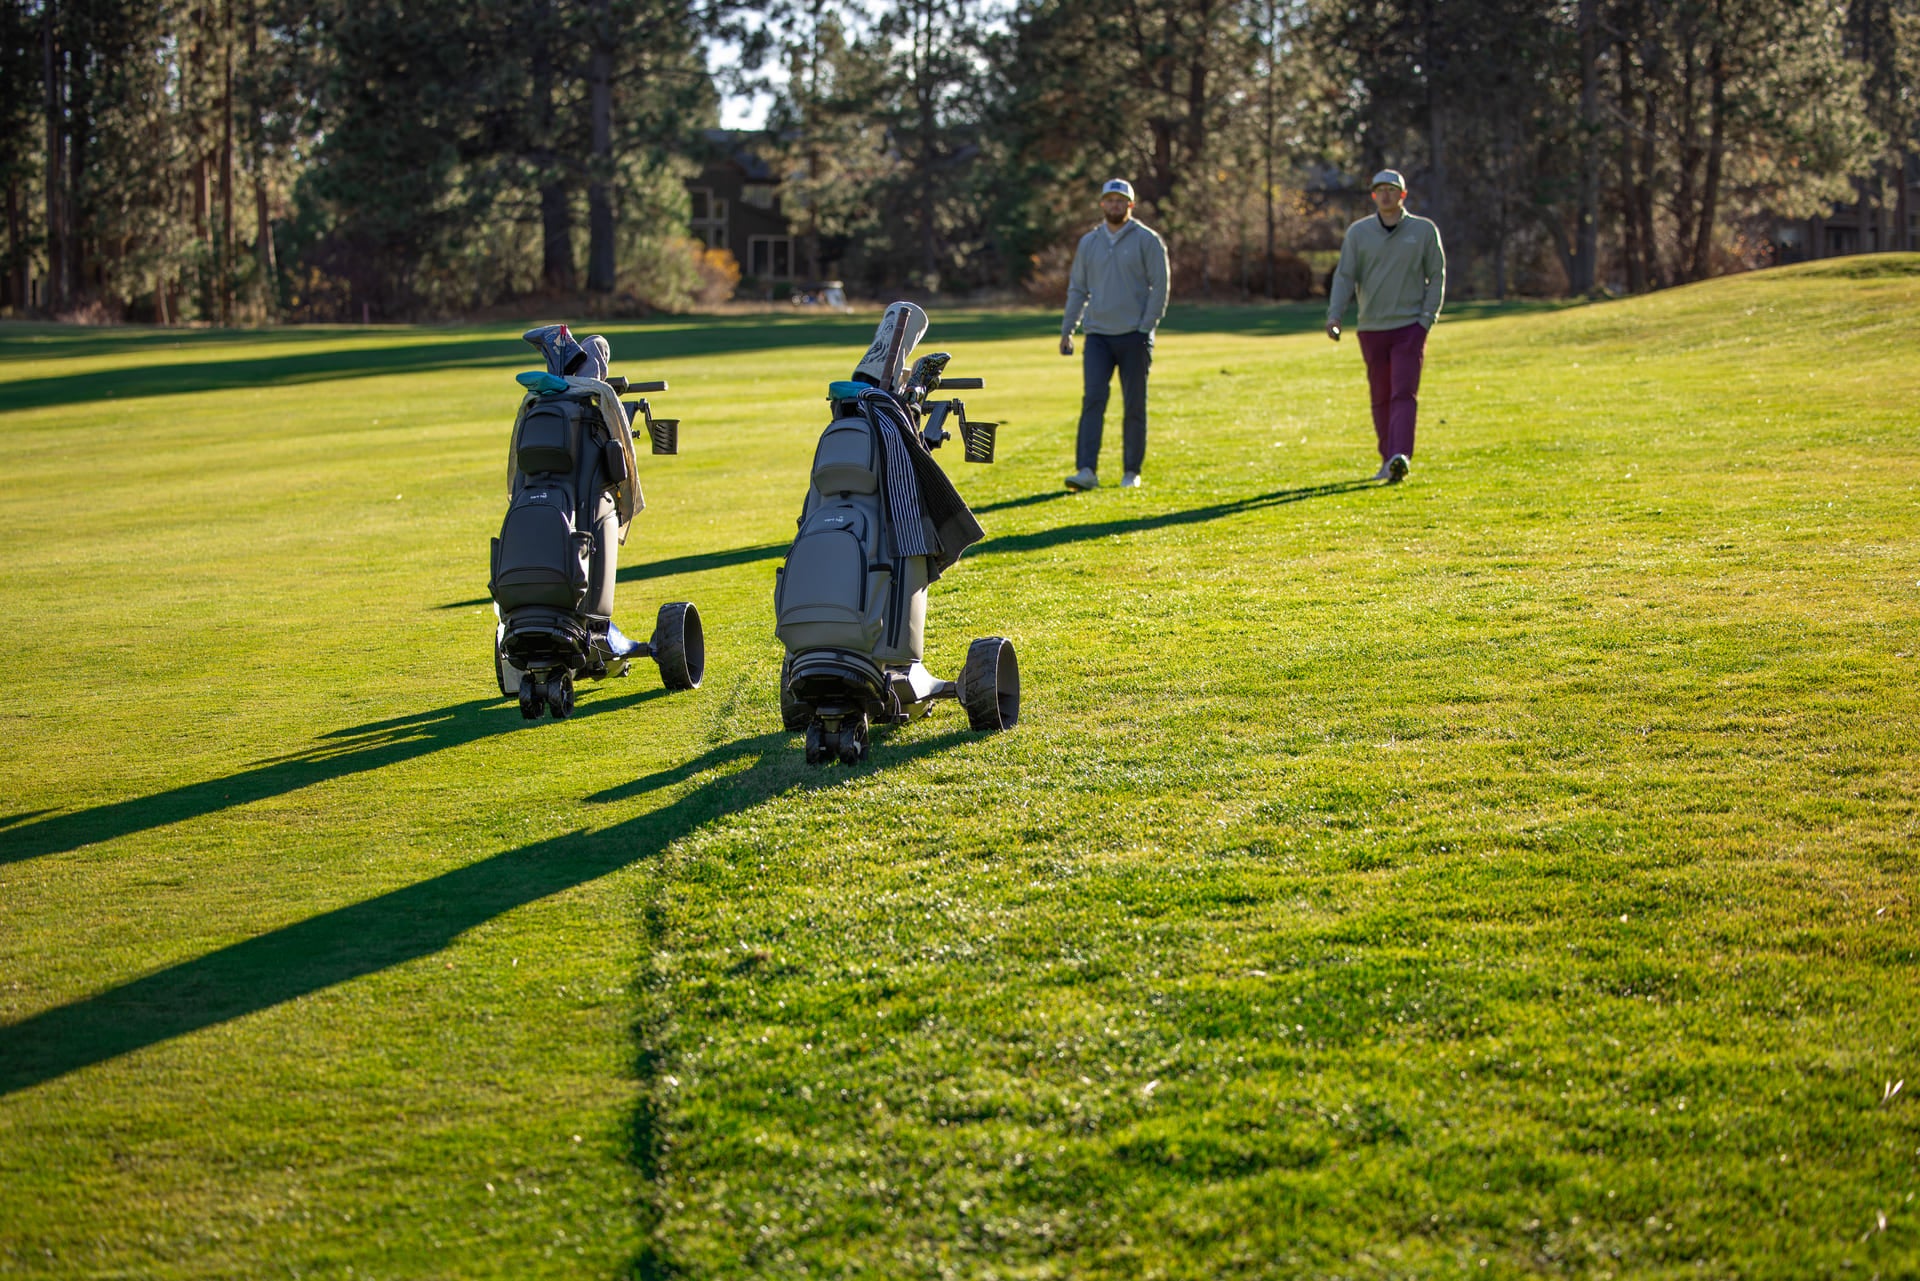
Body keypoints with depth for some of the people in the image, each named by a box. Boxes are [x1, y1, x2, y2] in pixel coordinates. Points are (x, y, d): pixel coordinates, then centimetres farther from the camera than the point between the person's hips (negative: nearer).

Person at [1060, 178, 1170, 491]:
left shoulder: (1147, 240, 0)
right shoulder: (1088, 242, 12)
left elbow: (1159, 286, -3)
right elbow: (1077, 289, 17)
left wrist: (1145, 328, -12)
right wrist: (1067, 330, 9)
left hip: (1134, 336, -2)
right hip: (1098, 336, 2)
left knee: (1134, 406, 2)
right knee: (1093, 400, -11)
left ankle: (1131, 471, 11)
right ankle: (1086, 470, -18)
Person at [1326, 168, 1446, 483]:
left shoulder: (1424, 230, 4)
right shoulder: (1358, 232, 6)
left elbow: (1436, 276, 6)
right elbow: (1344, 276, 1)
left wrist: (1427, 318, -5)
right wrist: (1334, 315, -13)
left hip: (1410, 327, -2)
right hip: (1371, 328, 2)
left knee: (1404, 393, -15)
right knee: (1381, 397, 8)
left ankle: (1400, 457, -27)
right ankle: (1388, 461, 18)